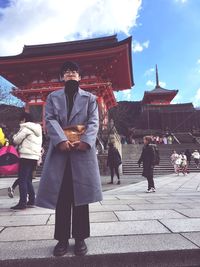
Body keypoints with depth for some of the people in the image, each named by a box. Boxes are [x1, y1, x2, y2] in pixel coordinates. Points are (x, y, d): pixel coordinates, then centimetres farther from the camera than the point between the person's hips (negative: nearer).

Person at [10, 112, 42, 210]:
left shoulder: (25, 128, -6)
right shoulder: (37, 129, 20)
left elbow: (16, 140, -5)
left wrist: (14, 136, 15)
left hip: (26, 157, -9)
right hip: (35, 156, 9)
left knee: (22, 180, -6)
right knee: (28, 180, 15)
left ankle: (22, 203, -6)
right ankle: (31, 200, 17)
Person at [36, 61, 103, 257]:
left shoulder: (90, 98, 15)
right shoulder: (53, 97, 16)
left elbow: (94, 122, 2)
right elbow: (50, 120, 1)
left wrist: (85, 141, -16)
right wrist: (61, 140, -17)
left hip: (82, 151, 0)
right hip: (59, 151, 1)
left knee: (80, 196, 4)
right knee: (61, 197, 4)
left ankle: (80, 238, 17)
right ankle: (62, 239, 17)